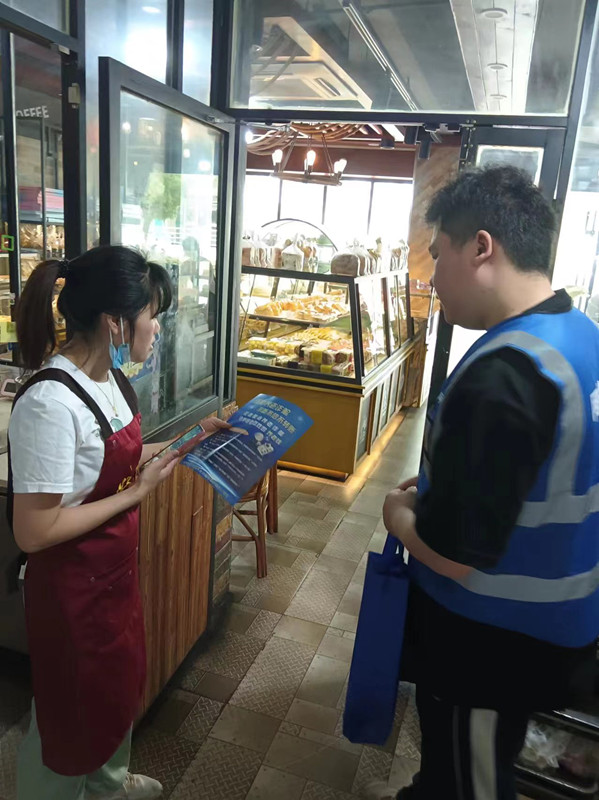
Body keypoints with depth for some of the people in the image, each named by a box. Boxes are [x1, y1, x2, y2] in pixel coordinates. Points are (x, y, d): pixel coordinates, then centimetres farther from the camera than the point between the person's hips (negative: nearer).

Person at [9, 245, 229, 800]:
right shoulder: (51, 402, -30)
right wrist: (137, 493, -23)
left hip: (116, 568, 9)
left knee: (119, 684, 29)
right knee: (70, 710, 17)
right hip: (71, 586, -9)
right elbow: (33, 532, -27)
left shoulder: (107, 376, -2)